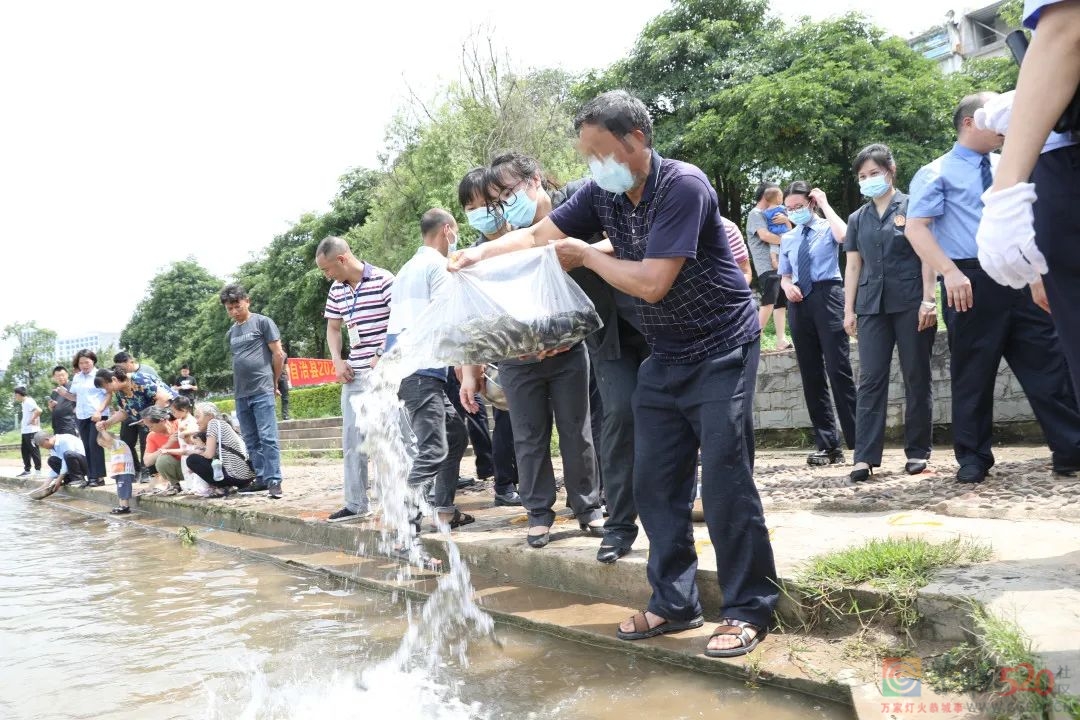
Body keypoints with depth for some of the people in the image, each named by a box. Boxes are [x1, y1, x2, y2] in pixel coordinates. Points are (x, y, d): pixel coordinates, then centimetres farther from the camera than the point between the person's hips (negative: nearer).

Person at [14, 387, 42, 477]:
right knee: (25, 450, 12)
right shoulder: (23, 403, 16)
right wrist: (23, 426, 15)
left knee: (34, 450, -5)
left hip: (32, 431, -10)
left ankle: (38, 470, 0)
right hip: (25, 431, 10)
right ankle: (26, 470, 19)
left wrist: (32, 420, -19)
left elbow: (39, 410, -29)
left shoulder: (29, 402, -15)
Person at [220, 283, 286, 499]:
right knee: (251, 440, 10)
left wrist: (273, 383, 4)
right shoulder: (231, 333, 16)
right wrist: (241, 386, 12)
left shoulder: (262, 322, -2)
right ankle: (261, 478, 17)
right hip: (241, 394, 7)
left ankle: (274, 480, -6)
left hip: (262, 391, -6)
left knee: (267, 438, -8)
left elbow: (278, 354, -2)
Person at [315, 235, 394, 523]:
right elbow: (333, 327, 22)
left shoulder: (382, 280, -10)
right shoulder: (337, 290, 11)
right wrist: (337, 361, 7)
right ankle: (356, 504, 16)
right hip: (354, 373, 7)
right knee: (352, 437, 7)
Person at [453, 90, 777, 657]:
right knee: (655, 484, 6)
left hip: (720, 351, -7)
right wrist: (481, 253, -11)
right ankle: (674, 603, 17)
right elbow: (539, 234, 5)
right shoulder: (604, 195, 1)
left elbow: (652, 283, -26)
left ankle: (749, 610, 6)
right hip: (664, 357, 7)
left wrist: (587, 256, -12)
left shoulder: (683, 186, -21)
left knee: (725, 483, -8)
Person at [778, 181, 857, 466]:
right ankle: (827, 445, 10)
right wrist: (787, 286, -1)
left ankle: (857, 441, -5)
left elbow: (844, 235, -21)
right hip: (799, 303, 5)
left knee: (838, 369, -11)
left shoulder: (827, 228, 3)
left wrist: (825, 204, -10)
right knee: (811, 375, 5)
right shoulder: (787, 239, 16)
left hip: (826, 296, -5)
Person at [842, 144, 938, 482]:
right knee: (870, 379, -3)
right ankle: (865, 455, -4)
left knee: (916, 378, 2)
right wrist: (848, 309, 7)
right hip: (872, 306, 3)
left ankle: (917, 451, 11)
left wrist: (929, 300, -10)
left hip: (911, 303, -3)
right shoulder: (858, 219, 14)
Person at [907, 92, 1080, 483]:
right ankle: (973, 458, 14)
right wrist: (950, 271, -23)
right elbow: (915, 227, -11)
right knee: (973, 375, 2)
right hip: (972, 282, -5)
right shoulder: (937, 173, 1)